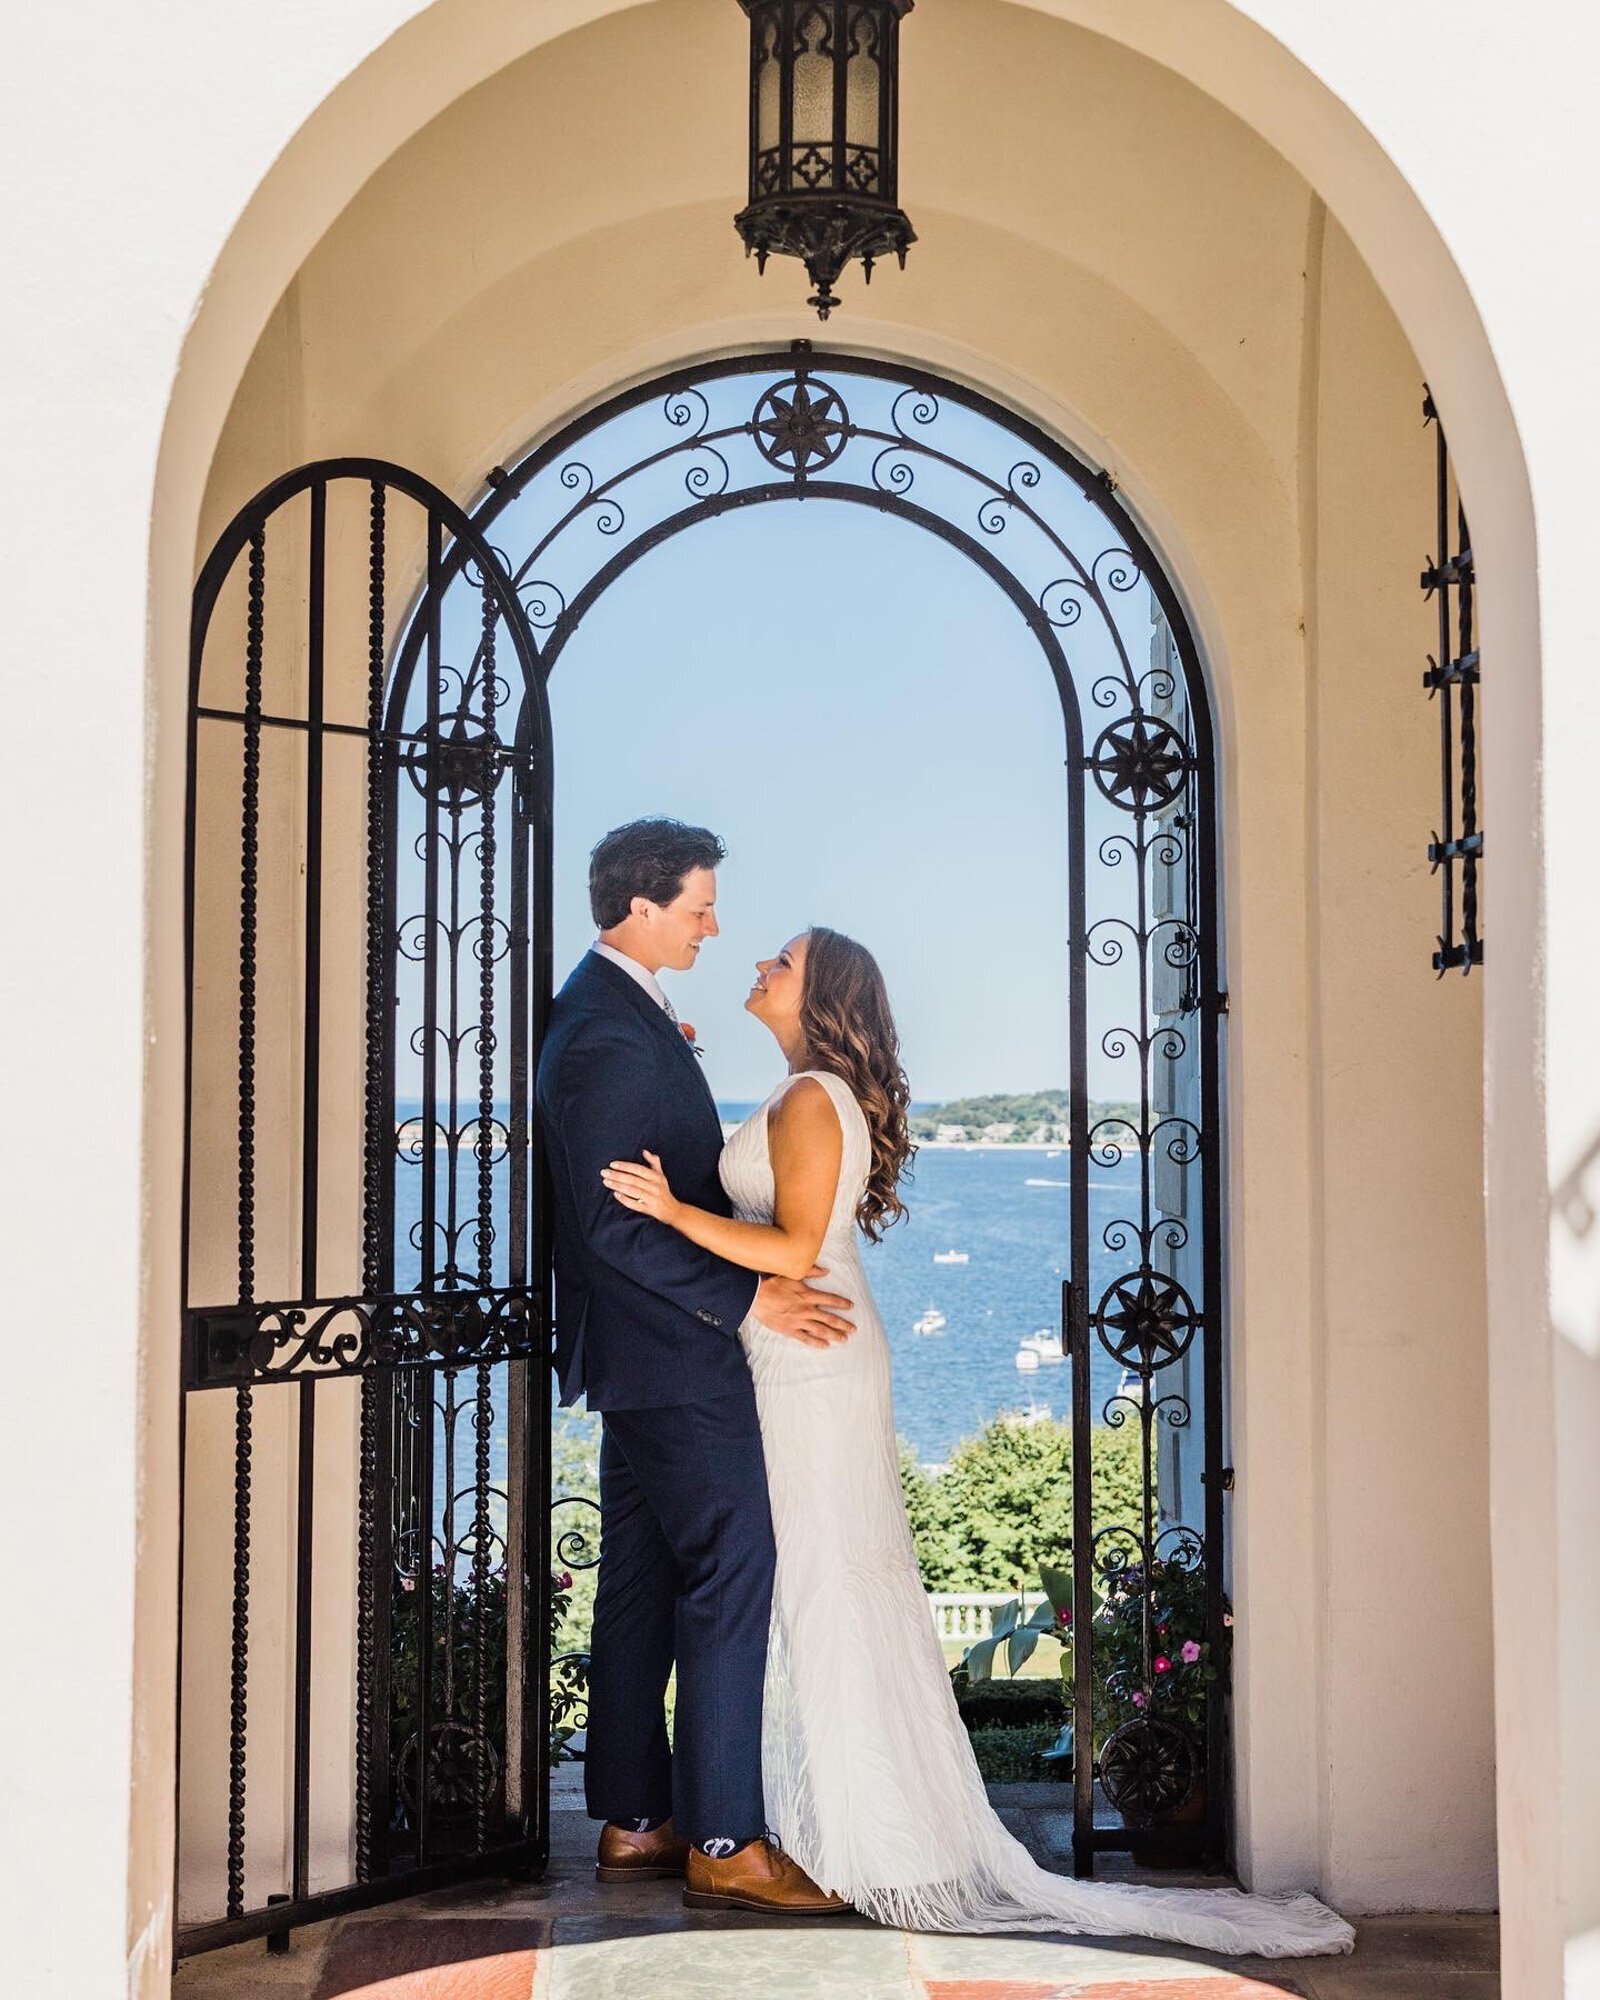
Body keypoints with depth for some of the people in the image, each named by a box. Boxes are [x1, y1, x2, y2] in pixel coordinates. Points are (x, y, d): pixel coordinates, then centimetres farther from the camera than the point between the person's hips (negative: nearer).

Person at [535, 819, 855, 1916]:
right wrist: (747, 1296, -22)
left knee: (645, 1578, 13)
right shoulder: (610, 1036, -20)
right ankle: (726, 1839, 1)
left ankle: (634, 1822, 22)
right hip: (672, 1346, -11)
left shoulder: (612, 1008, 13)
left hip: (644, 1346, 11)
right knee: (733, 1571, -6)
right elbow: (613, 1222, -23)